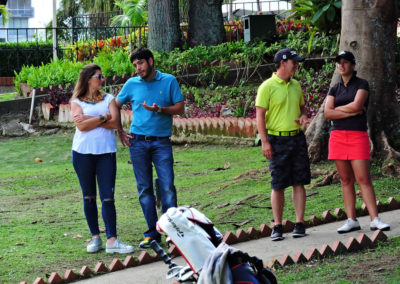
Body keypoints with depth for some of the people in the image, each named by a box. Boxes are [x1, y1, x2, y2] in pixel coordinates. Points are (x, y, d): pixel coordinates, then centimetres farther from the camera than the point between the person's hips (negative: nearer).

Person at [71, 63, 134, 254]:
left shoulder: (108, 99, 10)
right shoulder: (77, 102, 6)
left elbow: (114, 122, -5)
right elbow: (81, 126, -10)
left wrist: (90, 119, -8)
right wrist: (103, 118, -7)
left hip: (106, 152, 0)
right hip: (83, 152, 0)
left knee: (107, 197, -5)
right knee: (89, 196, 6)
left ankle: (112, 240, -9)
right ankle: (95, 238, 15)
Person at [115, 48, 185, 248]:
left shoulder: (169, 81, 3)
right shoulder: (132, 84, 8)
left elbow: (180, 108, 0)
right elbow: (116, 106, 20)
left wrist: (160, 109, -16)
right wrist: (120, 132, 11)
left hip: (161, 141, -2)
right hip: (137, 142, 2)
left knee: (167, 186, -9)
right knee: (144, 188, 3)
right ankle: (152, 232, 9)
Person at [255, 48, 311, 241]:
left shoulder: (296, 85, 13)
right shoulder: (268, 86, -6)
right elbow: (260, 115, -8)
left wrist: (303, 116, 1)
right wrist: (264, 142, -15)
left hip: (297, 138, 5)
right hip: (277, 140, -5)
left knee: (299, 182, 4)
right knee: (278, 185, 0)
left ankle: (300, 223, 9)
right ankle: (277, 226, 7)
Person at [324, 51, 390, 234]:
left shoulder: (362, 84, 2)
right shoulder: (334, 90, 13)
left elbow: (356, 105, -14)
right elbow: (328, 113, -1)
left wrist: (337, 109, 0)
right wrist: (353, 111, -8)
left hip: (358, 136, -4)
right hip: (337, 136, 4)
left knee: (363, 179, -10)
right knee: (346, 180, 3)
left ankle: (375, 220, -12)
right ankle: (351, 220, 3)